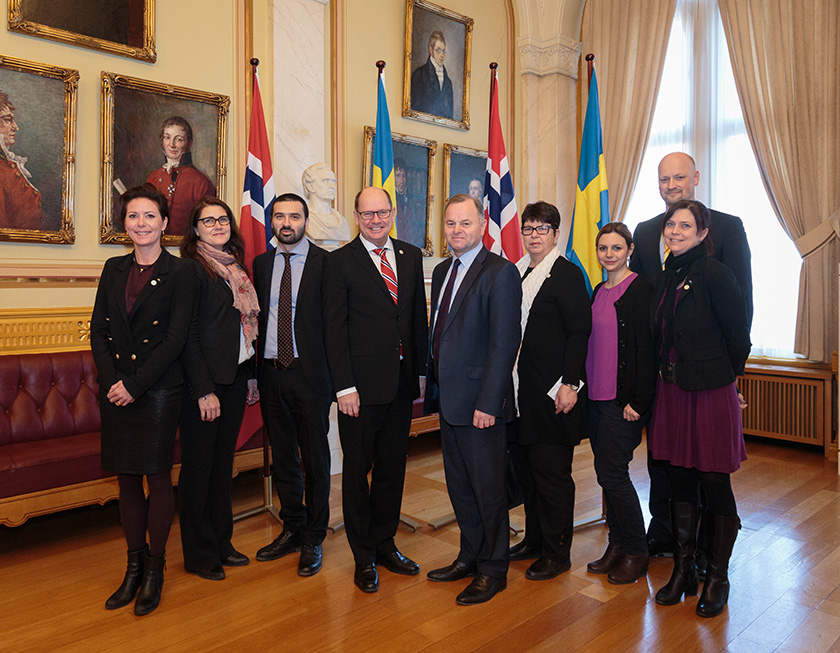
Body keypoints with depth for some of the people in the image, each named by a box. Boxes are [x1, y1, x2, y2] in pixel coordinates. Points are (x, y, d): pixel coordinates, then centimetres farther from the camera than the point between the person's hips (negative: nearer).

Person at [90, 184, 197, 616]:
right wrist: (112, 380, -6)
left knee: (157, 476, 2)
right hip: (114, 385, 5)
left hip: (158, 389, -4)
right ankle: (134, 566, 25)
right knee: (126, 478, 11)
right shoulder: (114, 269, 12)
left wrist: (135, 384, -13)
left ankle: (155, 569, 18)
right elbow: (98, 329, 8)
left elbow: (176, 337, -9)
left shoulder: (181, 273, -3)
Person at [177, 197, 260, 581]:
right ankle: (199, 554, 18)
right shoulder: (191, 269, -10)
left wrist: (251, 375, 10)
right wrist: (204, 391, -18)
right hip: (203, 380, -7)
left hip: (234, 377, 8)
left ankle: (221, 542, 30)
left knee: (223, 462, 16)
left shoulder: (235, 268, 13)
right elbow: (188, 336, -15)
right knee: (199, 466, 4)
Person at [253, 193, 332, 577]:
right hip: (271, 372, 5)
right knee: (283, 456, 15)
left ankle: (313, 539, 21)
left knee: (315, 458, 6)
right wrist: (253, 372, 7)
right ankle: (292, 529, 32)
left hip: (309, 373, -5)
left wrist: (334, 376, -11)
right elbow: (258, 317, 12)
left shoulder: (325, 263, -5)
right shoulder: (261, 263, 10)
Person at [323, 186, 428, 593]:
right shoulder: (340, 262, -4)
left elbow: (419, 317, 12)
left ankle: (385, 544, 32)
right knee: (357, 470, 8)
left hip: (401, 382, 5)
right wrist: (344, 386, -12)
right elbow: (334, 329, -7)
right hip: (362, 384, -4)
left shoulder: (410, 256, 10)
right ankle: (363, 556, 24)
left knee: (392, 467, 15)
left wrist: (421, 371, 7)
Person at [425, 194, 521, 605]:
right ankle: (470, 556, 36)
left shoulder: (501, 273, -12)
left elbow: (504, 343, -17)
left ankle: (492, 570, 24)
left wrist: (488, 403, -21)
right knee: (459, 485, 18)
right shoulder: (442, 271, 13)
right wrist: (434, 388, 12)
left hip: (479, 401, -8)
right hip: (449, 399, 8)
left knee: (488, 487, 6)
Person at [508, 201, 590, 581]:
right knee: (525, 468, 14)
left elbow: (579, 332, -11)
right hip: (519, 389, 7)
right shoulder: (516, 272, 14)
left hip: (551, 392, -7)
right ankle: (534, 539, 30)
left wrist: (569, 384, -17)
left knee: (552, 473, 1)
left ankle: (557, 553, 17)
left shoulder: (567, 273, -6)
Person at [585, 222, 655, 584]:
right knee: (606, 472, 12)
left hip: (623, 398, -8)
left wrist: (638, 401, -17)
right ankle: (617, 545, 26)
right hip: (596, 395, 8)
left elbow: (646, 347, -14)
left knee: (612, 472, -4)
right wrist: (584, 387, 13)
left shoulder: (640, 289, -9)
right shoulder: (599, 291, 14)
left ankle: (636, 552, 14)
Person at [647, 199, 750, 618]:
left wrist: (727, 375, 4)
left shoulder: (713, 273, -11)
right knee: (680, 483, 13)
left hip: (711, 392, -6)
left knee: (714, 484, 4)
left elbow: (738, 333, -7)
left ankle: (717, 578, 21)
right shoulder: (667, 276, 10)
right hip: (672, 390, 6)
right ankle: (683, 569, 26)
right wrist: (668, 372, 14)